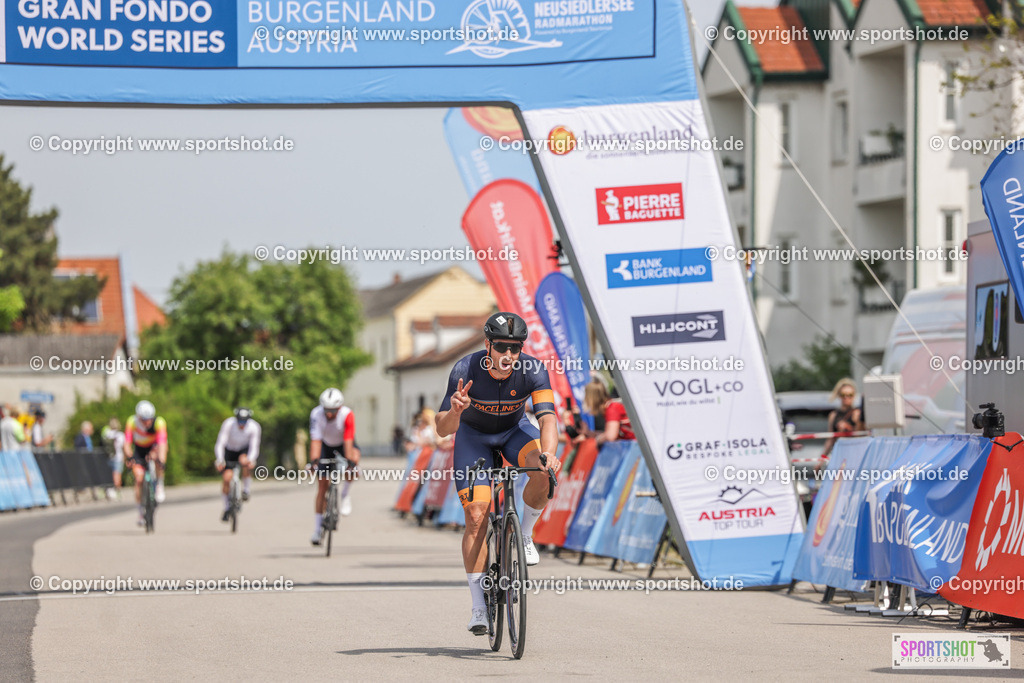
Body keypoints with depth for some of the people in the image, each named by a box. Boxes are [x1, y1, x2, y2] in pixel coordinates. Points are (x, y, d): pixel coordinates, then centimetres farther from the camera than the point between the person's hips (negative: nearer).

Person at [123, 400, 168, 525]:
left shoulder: (159, 423, -30)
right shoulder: (131, 422, -25)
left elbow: (162, 444, -39)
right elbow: (127, 442, -29)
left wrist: (162, 462, -52)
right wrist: (129, 457, -47)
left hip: (154, 447, -2)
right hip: (139, 450, 2)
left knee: (155, 455, -38)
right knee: (139, 478, -12)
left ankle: (160, 485, -19)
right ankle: (140, 511, 1)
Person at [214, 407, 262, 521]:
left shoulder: (254, 427, -27)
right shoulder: (228, 424, -29)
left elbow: (254, 447, -25)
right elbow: (220, 444, -30)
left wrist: (251, 459, -45)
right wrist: (220, 460, -44)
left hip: (244, 450, 0)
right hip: (230, 451, 0)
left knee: (244, 461, -36)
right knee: (227, 478, -15)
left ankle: (246, 489, -15)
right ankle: (227, 508, 6)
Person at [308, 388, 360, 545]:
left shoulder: (347, 415, -33)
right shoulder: (316, 414, -30)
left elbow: (348, 441, -37)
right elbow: (315, 440, -35)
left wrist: (350, 461, -48)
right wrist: (314, 461, -46)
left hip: (343, 445, -1)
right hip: (327, 445, 1)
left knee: (353, 461, -36)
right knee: (322, 485, -5)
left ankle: (345, 495, -11)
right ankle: (317, 529, 2)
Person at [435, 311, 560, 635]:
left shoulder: (533, 370, -28)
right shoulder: (465, 370, -31)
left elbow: (548, 416, -39)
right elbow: (443, 429, -31)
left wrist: (548, 453, -58)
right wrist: (454, 411, -55)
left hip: (514, 429, 1)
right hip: (473, 434, -1)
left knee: (544, 473, -31)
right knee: (476, 517, -14)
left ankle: (525, 535, -3)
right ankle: (478, 606, -7)